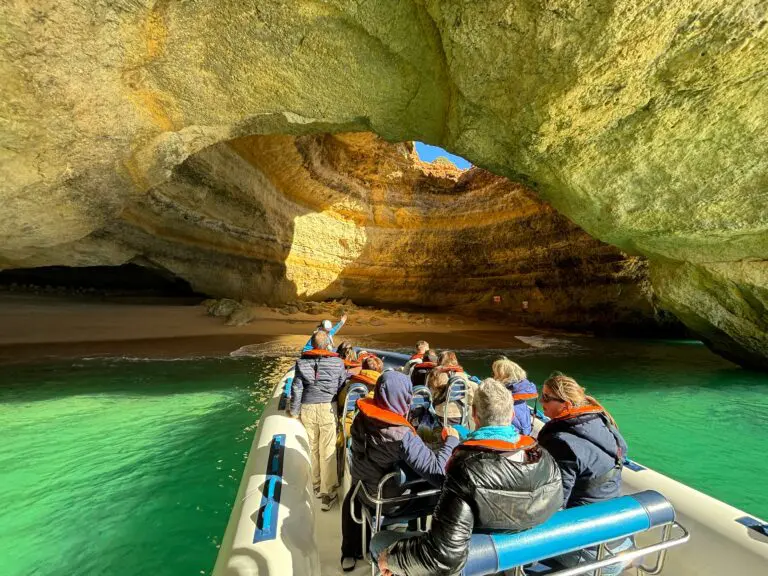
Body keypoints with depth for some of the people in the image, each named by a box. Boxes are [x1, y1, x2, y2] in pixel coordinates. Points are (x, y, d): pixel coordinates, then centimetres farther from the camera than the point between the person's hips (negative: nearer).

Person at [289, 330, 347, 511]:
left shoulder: (302, 361, -3)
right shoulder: (337, 362, -7)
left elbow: (297, 388, -1)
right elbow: (343, 386, 0)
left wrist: (294, 411, 10)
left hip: (307, 408, 2)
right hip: (328, 408, -2)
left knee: (312, 448, 20)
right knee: (328, 451, 7)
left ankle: (315, 485, 36)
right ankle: (328, 493, 13)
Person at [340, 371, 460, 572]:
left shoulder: (361, 417, -19)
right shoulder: (401, 435, -38)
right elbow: (437, 472, -39)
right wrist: (452, 440, -23)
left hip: (361, 484, 4)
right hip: (387, 499, -4)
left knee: (351, 500, 39)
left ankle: (350, 553, 48)